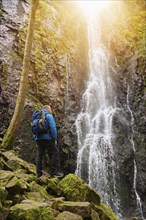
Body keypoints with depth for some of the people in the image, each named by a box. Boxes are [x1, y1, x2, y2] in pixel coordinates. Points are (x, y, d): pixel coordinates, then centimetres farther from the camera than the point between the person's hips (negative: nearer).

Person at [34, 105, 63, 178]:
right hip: (47, 138, -7)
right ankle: (55, 172, -7)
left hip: (38, 139, 7)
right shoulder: (49, 116, 0)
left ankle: (39, 174, 10)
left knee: (39, 156, 9)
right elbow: (53, 128, -11)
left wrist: (36, 141, 18)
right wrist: (55, 139, -8)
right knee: (55, 153, -2)